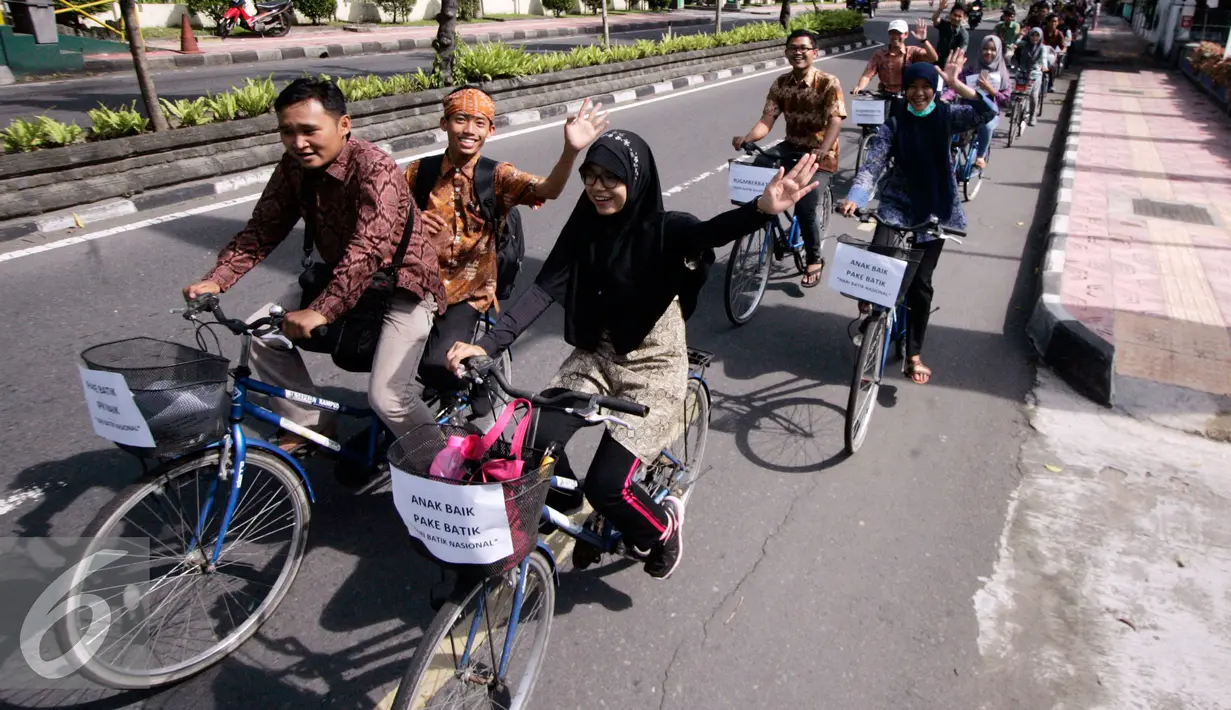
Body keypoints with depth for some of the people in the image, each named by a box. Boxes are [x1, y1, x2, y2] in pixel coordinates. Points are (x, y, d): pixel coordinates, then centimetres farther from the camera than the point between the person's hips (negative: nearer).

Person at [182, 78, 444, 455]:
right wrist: (216, 280, -15)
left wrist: (321, 311, -47)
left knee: (386, 397, -21)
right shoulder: (294, 166, -5)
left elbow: (368, 249, -38)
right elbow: (263, 228, -1)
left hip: (402, 284, -7)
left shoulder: (375, 168, -28)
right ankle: (309, 426, 16)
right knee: (262, 330, -2)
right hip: (339, 277, 8)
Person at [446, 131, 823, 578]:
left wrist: (762, 209, -59)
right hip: (595, 357, 5)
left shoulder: (665, 230, -15)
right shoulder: (584, 227, -3)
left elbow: (712, 232, -36)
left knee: (605, 484, -13)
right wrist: (489, 344, -21)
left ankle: (662, 525, 22)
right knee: (536, 443, -15)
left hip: (653, 366, -4)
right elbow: (543, 290, -9)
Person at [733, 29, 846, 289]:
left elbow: (836, 121, -23)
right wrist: (747, 138, -28)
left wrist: (823, 149, -43)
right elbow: (767, 120, -6)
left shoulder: (829, 83, -12)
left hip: (821, 154, -5)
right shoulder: (781, 84, 1)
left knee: (806, 204, -23)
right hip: (791, 148, 5)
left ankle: (814, 260, 0)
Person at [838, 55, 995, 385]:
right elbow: (873, 162, -16)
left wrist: (956, 84, -27)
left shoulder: (946, 116, -1)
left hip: (934, 210, 1)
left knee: (920, 283, 6)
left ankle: (914, 353, 21)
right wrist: (854, 197, -32)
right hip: (897, 206, -1)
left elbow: (986, 112, -17)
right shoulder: (894, 122, -4)